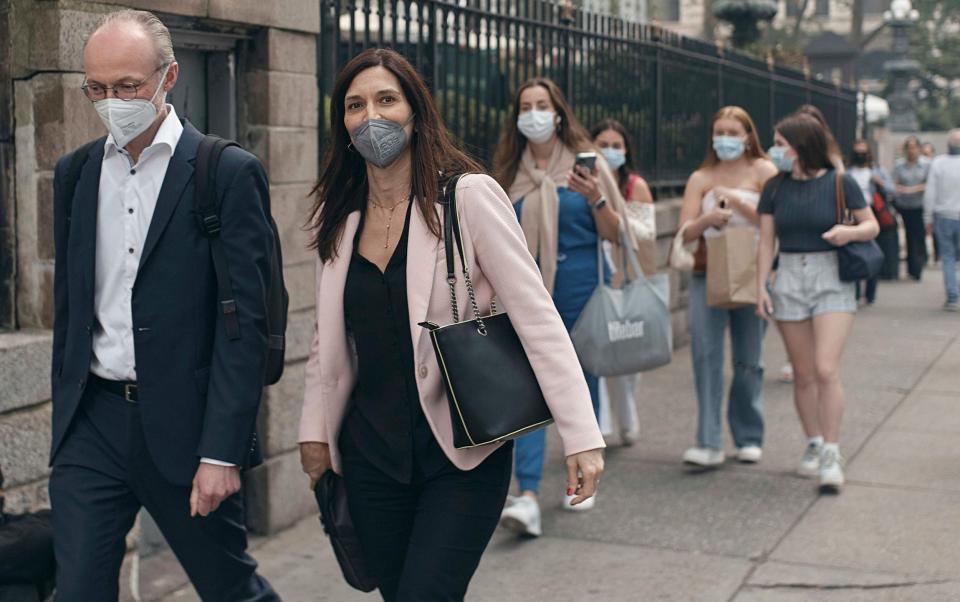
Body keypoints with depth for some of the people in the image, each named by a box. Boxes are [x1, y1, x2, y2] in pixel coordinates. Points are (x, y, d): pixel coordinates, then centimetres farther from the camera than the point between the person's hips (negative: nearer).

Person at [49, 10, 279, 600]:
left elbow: (245, 323, -11)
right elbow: (70, 307, 16)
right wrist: (65, 415, 14)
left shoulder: (229, 172, -7)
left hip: (184, 425, -4)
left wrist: (221, 452, -15)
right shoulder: (74, 173, 10)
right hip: (92, 421, 4)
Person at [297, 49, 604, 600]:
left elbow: (538, 318, -14)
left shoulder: (469, 197, -10)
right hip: (372, 454, 5)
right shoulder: (337, 218, 6)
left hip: (463, 454, -5)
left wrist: (582, 437, -19)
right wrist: (314, 430, 11)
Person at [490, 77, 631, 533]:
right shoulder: (509, 171, 8)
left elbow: (614, 235, 1)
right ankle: (528, 496, -15)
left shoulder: (586, 162, 1)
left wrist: (597, 198, -15)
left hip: (580, 290, -1)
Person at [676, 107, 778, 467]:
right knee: (705, 355, -11)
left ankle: (749, 438, 19)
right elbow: (686, 232, 3)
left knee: (749, 361, 6)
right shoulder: (701, 178, 11)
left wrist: (735, 201, -16)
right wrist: (709, 218, -17)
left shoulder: (762, 171, 5)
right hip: (708, 275, 1)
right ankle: (709, 443, -11)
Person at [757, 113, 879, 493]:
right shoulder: (775, 188, 5)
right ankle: (813, 444, 24)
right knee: (803, 374, 8)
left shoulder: (840, 183, -4)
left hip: (832, 279, -3)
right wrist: (761, 287, 0)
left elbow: (872, 225, 4)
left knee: (826, 370, -14)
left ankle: (832, 455, -5)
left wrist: (850, 232, -18)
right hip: (789, 279, 3)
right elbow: (766, 241, 8)